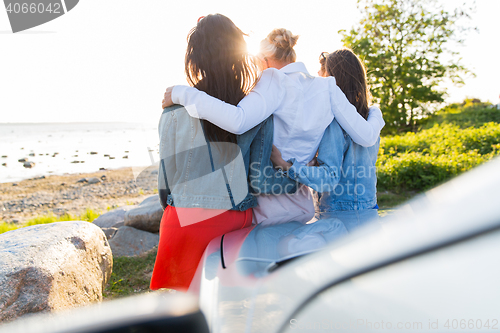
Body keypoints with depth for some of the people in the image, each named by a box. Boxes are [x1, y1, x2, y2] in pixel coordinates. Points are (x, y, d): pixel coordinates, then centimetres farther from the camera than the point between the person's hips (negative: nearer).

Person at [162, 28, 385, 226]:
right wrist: (376, 114, 22)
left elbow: (237, 121, -33)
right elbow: (365, 137, 0)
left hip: (266, 208, -6)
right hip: (300, 206, 6)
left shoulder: (277, 82, -15)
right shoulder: (327, 88, 1)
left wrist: (182, 93, -25)